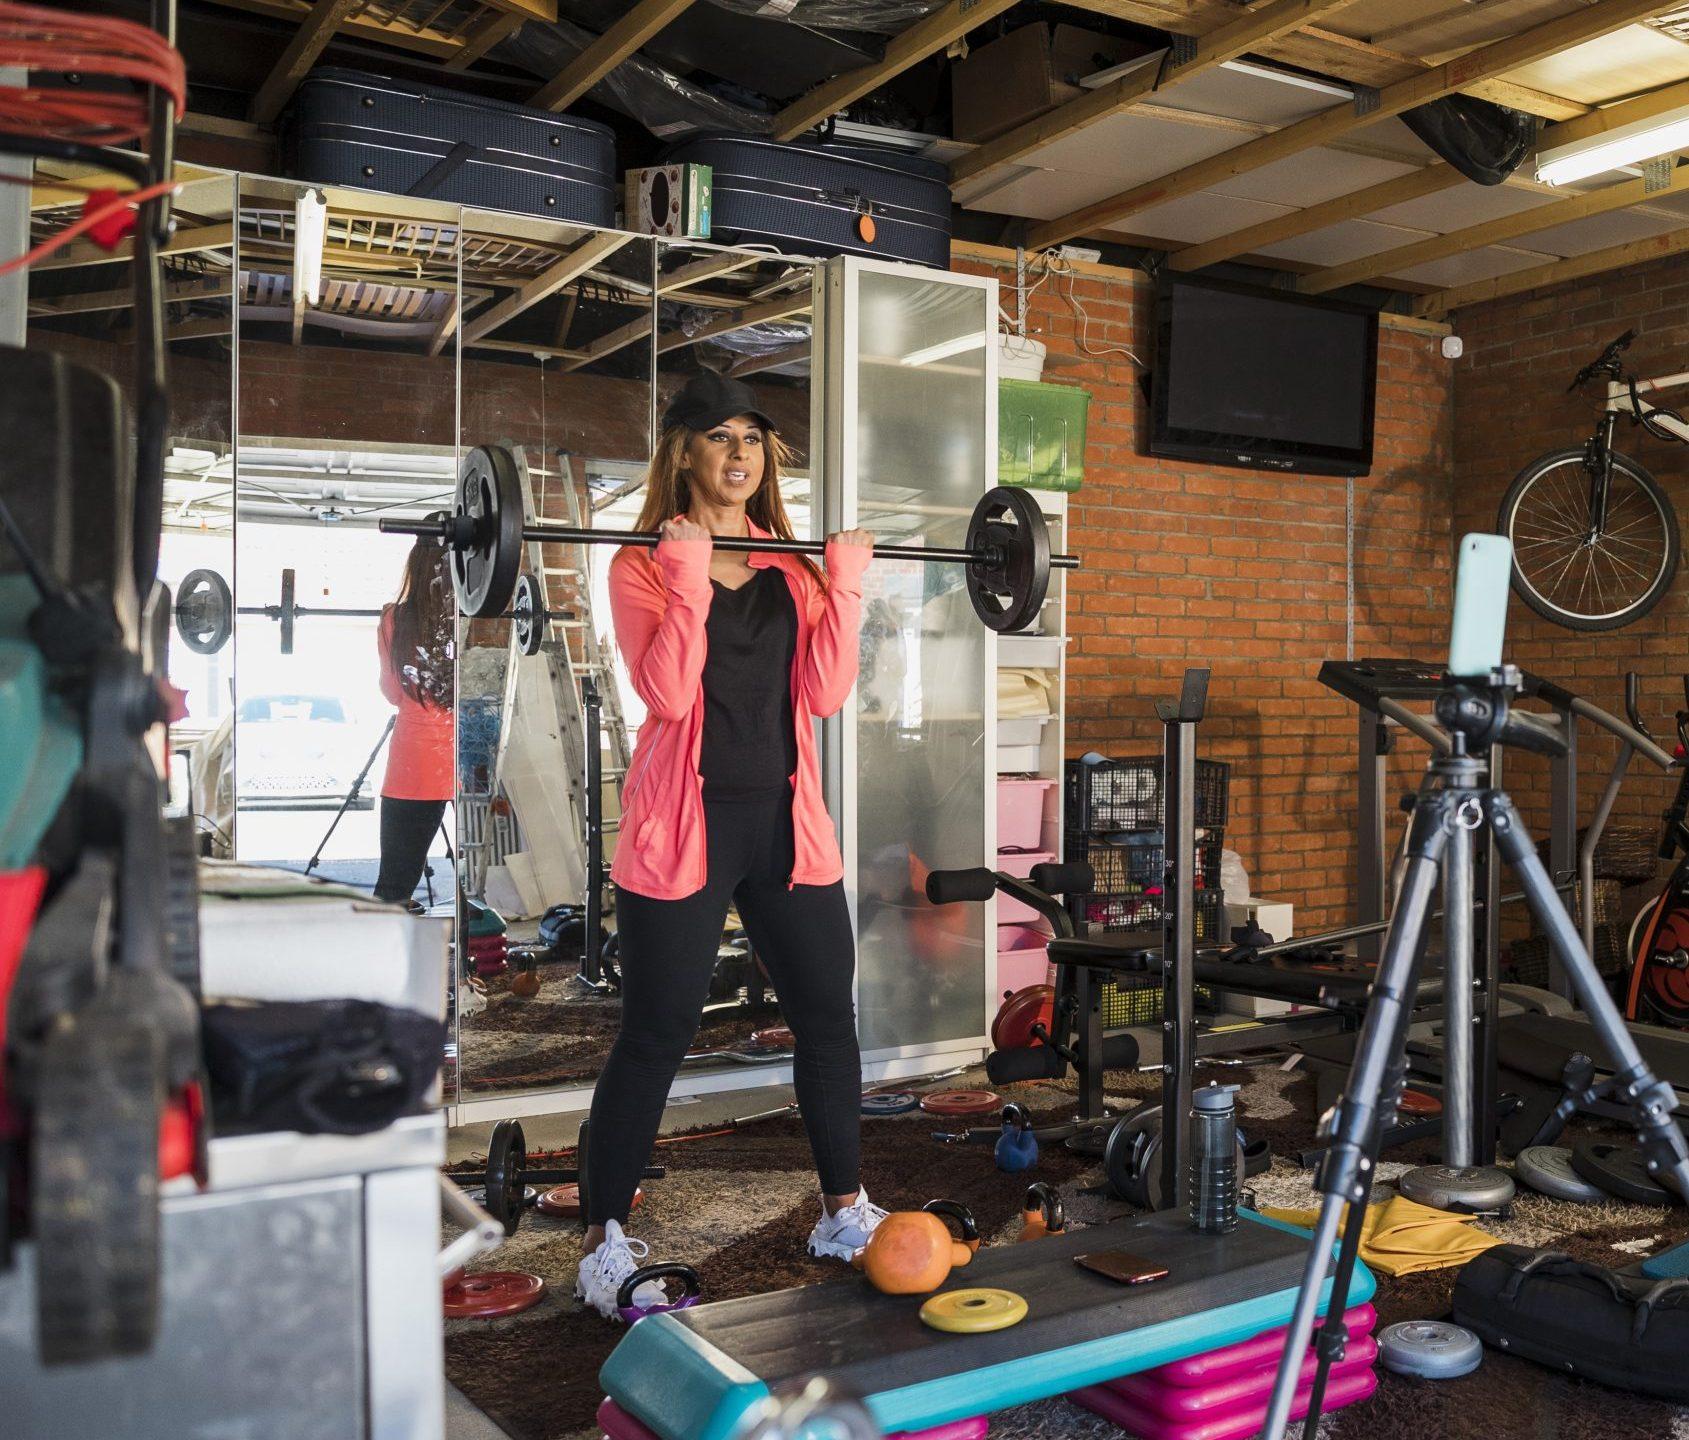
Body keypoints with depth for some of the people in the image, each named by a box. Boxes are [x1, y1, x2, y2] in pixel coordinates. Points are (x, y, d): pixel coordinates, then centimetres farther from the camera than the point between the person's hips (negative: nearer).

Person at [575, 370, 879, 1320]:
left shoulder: (794, 566, 10)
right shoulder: (645, 564, -3)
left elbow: (826, 692, 0)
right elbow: (668, 693, -17)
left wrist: (846, 588, -5)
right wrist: (689, 579, -21)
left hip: (787, 821, 5)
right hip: (685, 824, -5)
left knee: (829, 1018, 12)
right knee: (656, 1037, 0)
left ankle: (846, 1213, 30)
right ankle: (607, 1246, 15)